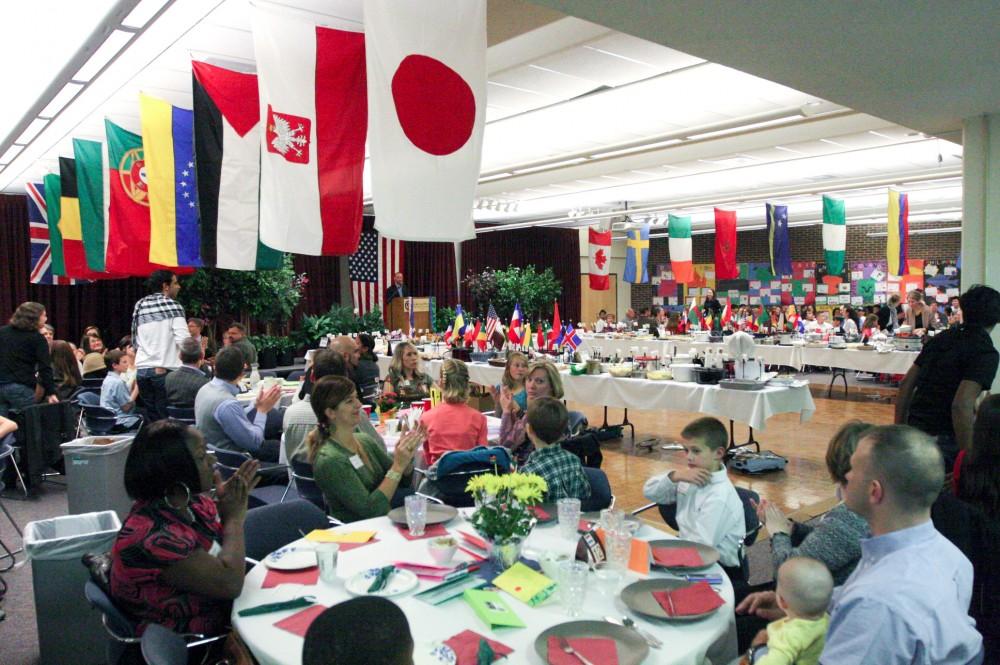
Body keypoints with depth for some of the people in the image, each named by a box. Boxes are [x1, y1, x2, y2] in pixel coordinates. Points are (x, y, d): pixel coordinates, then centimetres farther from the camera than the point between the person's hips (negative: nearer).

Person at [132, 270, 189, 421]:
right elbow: (183, 340, -14)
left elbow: (135, 341, 16)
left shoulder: (140, 306, 13)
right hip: (165, 370, -6)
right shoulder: (173, 306, -5)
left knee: (152, 418, 11)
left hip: (142, 369, 6)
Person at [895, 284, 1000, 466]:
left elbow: (906, 384, 12)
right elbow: (961, 405, -22)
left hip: (914, 431, 6)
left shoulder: (940, 338, 11)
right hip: (943, 438, -6)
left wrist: (900, 429, 18)